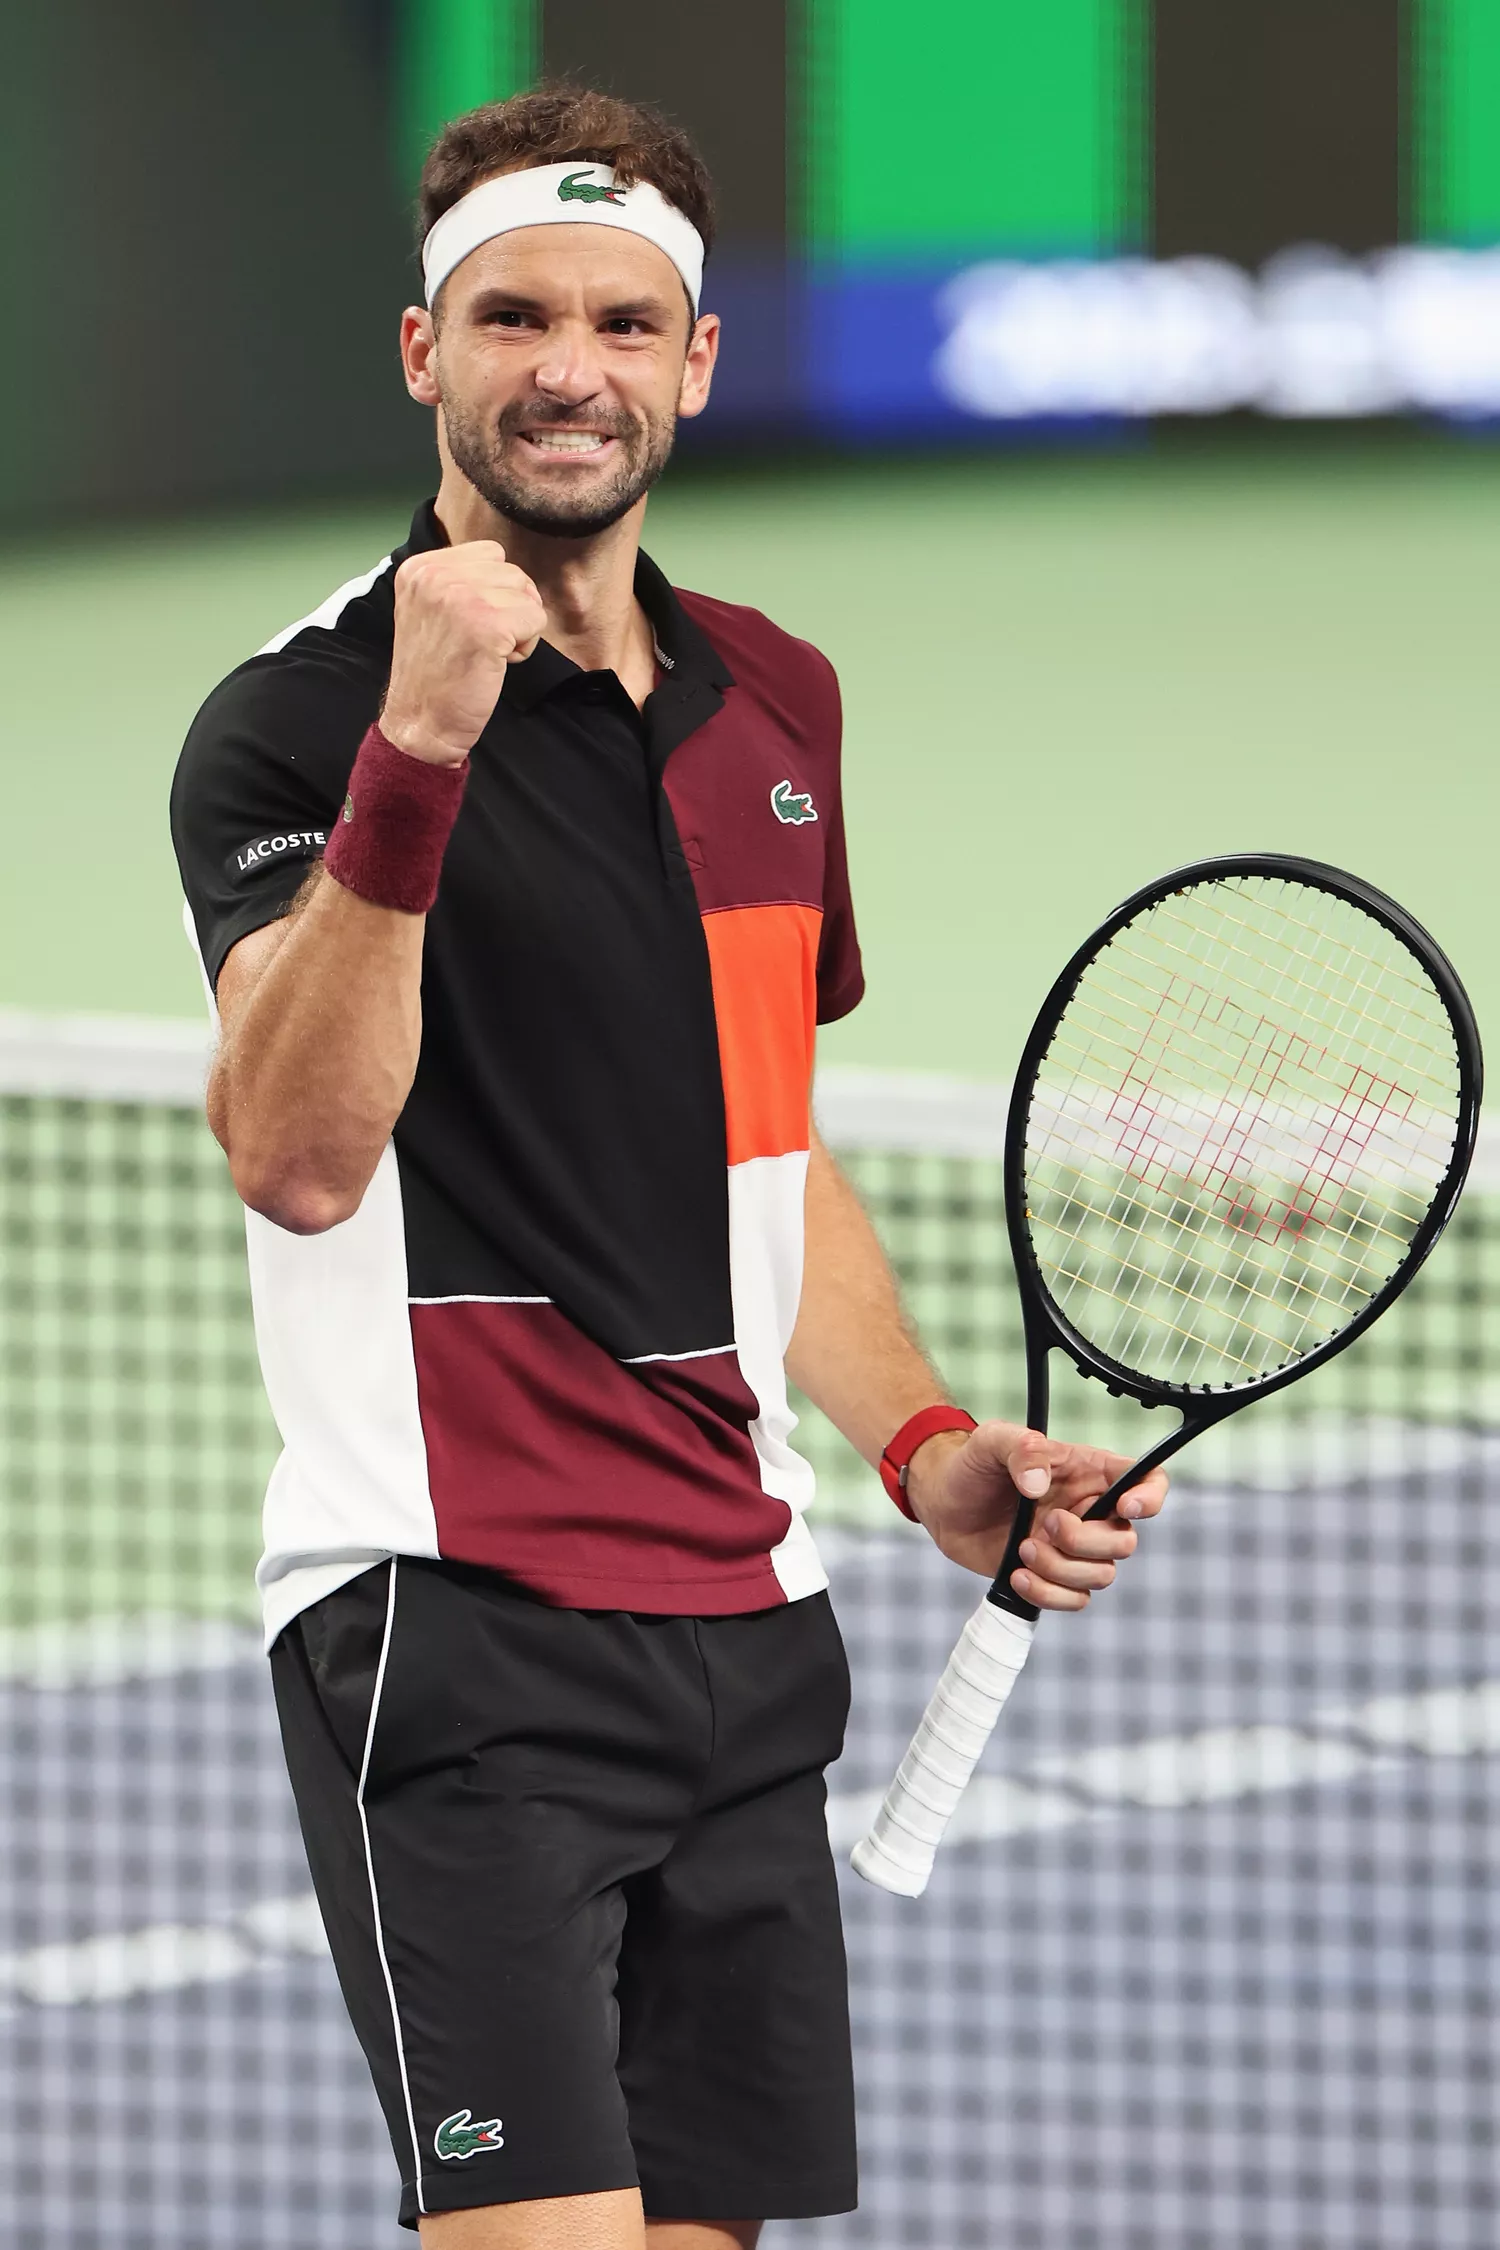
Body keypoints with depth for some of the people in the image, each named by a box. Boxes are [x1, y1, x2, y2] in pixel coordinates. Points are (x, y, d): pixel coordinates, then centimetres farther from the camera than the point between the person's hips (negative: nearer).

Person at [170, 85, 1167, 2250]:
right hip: (453, 1631, -7)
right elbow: (298, 1158, -24)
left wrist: (926, 1449, 10)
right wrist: (415, 763, -34)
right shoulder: (296, 717, -8)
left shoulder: (777, 703, 14)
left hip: (742, 1625, 7)